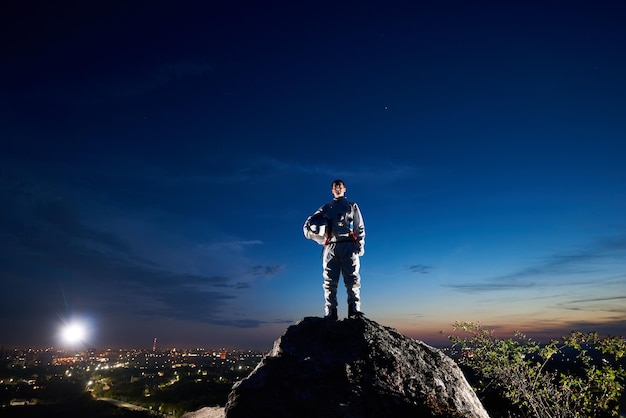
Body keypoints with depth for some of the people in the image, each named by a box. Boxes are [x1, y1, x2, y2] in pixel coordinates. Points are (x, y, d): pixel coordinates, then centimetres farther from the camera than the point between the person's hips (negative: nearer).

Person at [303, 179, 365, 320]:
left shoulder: (352, 206, 23)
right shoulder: (326, 208, 25)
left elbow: (360, 228, 15)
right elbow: (309, 223, 20)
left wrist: (361, 245, 1)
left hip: (348, 246, -1)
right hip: (331, 246, 1)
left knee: (352, 280, -10)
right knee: (329, 282, -5)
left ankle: (355, 311, -13)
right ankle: (330, 314, -6)